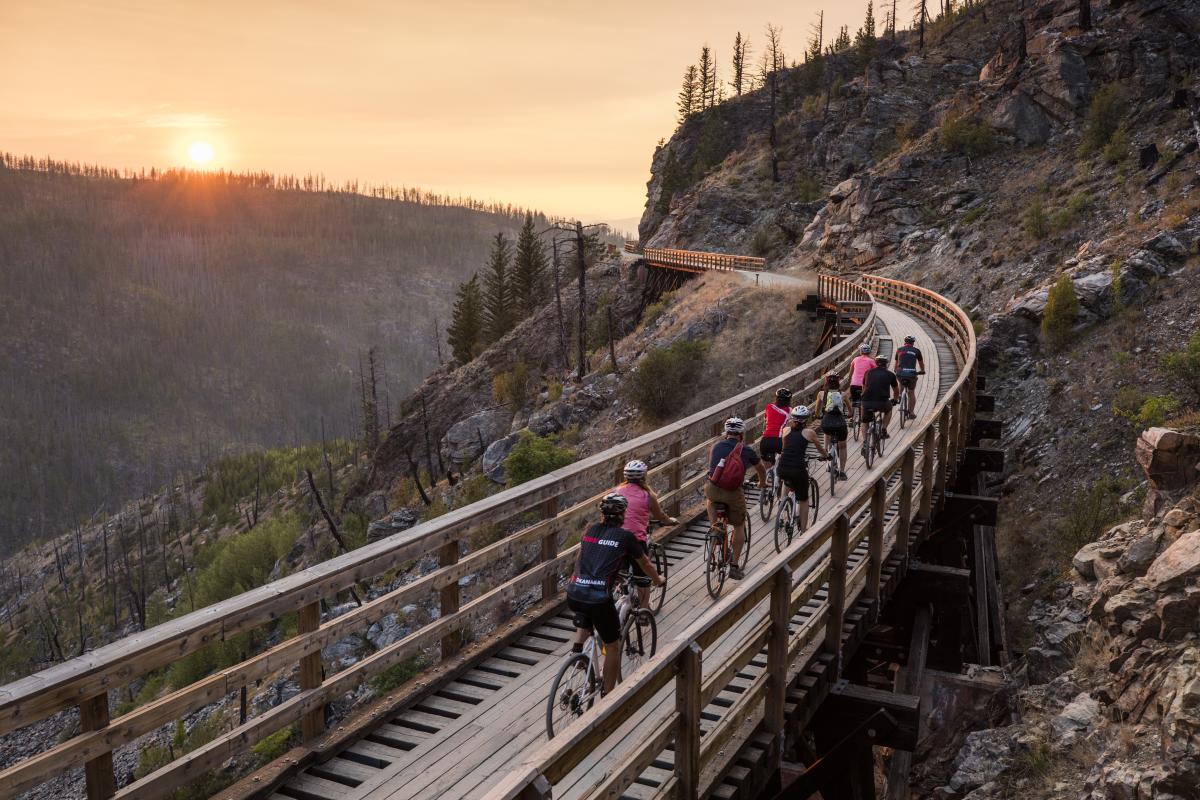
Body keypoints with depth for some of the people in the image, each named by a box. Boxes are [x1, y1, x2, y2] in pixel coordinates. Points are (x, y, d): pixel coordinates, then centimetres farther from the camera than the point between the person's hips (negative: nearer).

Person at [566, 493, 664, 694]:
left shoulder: (591, 530, 16)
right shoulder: (626, 537, 5)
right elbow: (645, 564, 20)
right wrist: (658, 580, 41)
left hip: (573, 594, 5)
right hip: (599, 598, -5)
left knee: (584, 618, 40)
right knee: (612, 647, 17)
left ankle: (577, 648, 21)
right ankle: (608, 695, 22)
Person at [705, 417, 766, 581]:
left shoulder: (716, 446, 14)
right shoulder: (747, 450, 9)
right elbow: (761, 469, 27)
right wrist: (762, 482, 49)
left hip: (713, 490, 1)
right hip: (734, 493, -1)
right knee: (739, 526, 21)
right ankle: (734, 566, 21)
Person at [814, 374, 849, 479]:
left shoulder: (821, 394, 11)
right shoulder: (842, 395, 13)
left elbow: (817, 410, 23)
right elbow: (850, 411, 26)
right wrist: (848, 415, 48)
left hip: (826, 423, 0)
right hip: (840, 423, 0)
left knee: (827, 433, 38)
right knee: (842, 446, 25)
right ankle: (842, 472, 22)